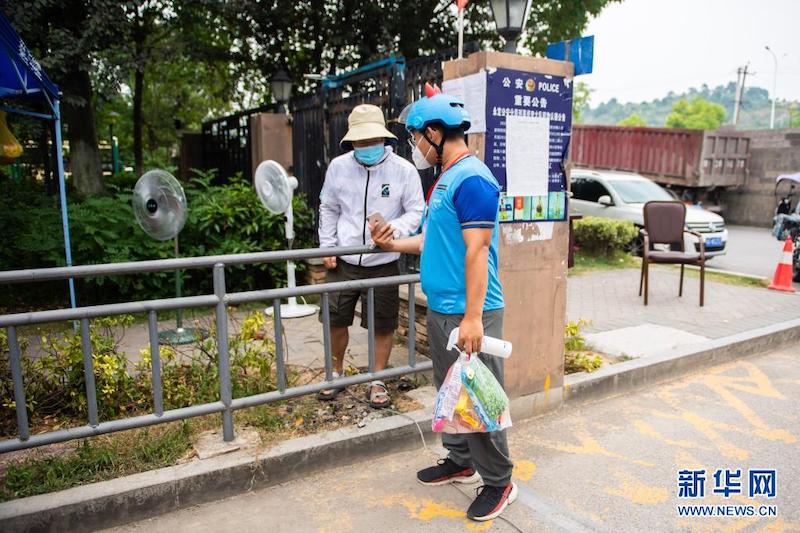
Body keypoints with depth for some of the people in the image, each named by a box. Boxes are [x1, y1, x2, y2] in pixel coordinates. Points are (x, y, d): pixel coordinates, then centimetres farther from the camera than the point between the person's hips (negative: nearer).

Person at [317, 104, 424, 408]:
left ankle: (377, 382, 28)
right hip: (344, 261, 2)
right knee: (336, 319, 10)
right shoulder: (338, 166, -2)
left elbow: (416, 212, -4)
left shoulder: (404, 170, -10)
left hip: (383, 263, -2)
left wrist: (393, 229, -23)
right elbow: (328, 209, 9)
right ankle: (336, 374, 35)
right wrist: (327, 247, 4)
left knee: (383, 325, 8)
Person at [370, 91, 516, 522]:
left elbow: (477, 250, -22)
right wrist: (395, 244, 15)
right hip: (440, 308, 10)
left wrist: (473, 317, -24)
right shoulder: (444, 179, 14)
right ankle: (460, 462, 37)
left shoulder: (471, 180, -17)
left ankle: (498, 482, 20)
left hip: (467, 312, -10)